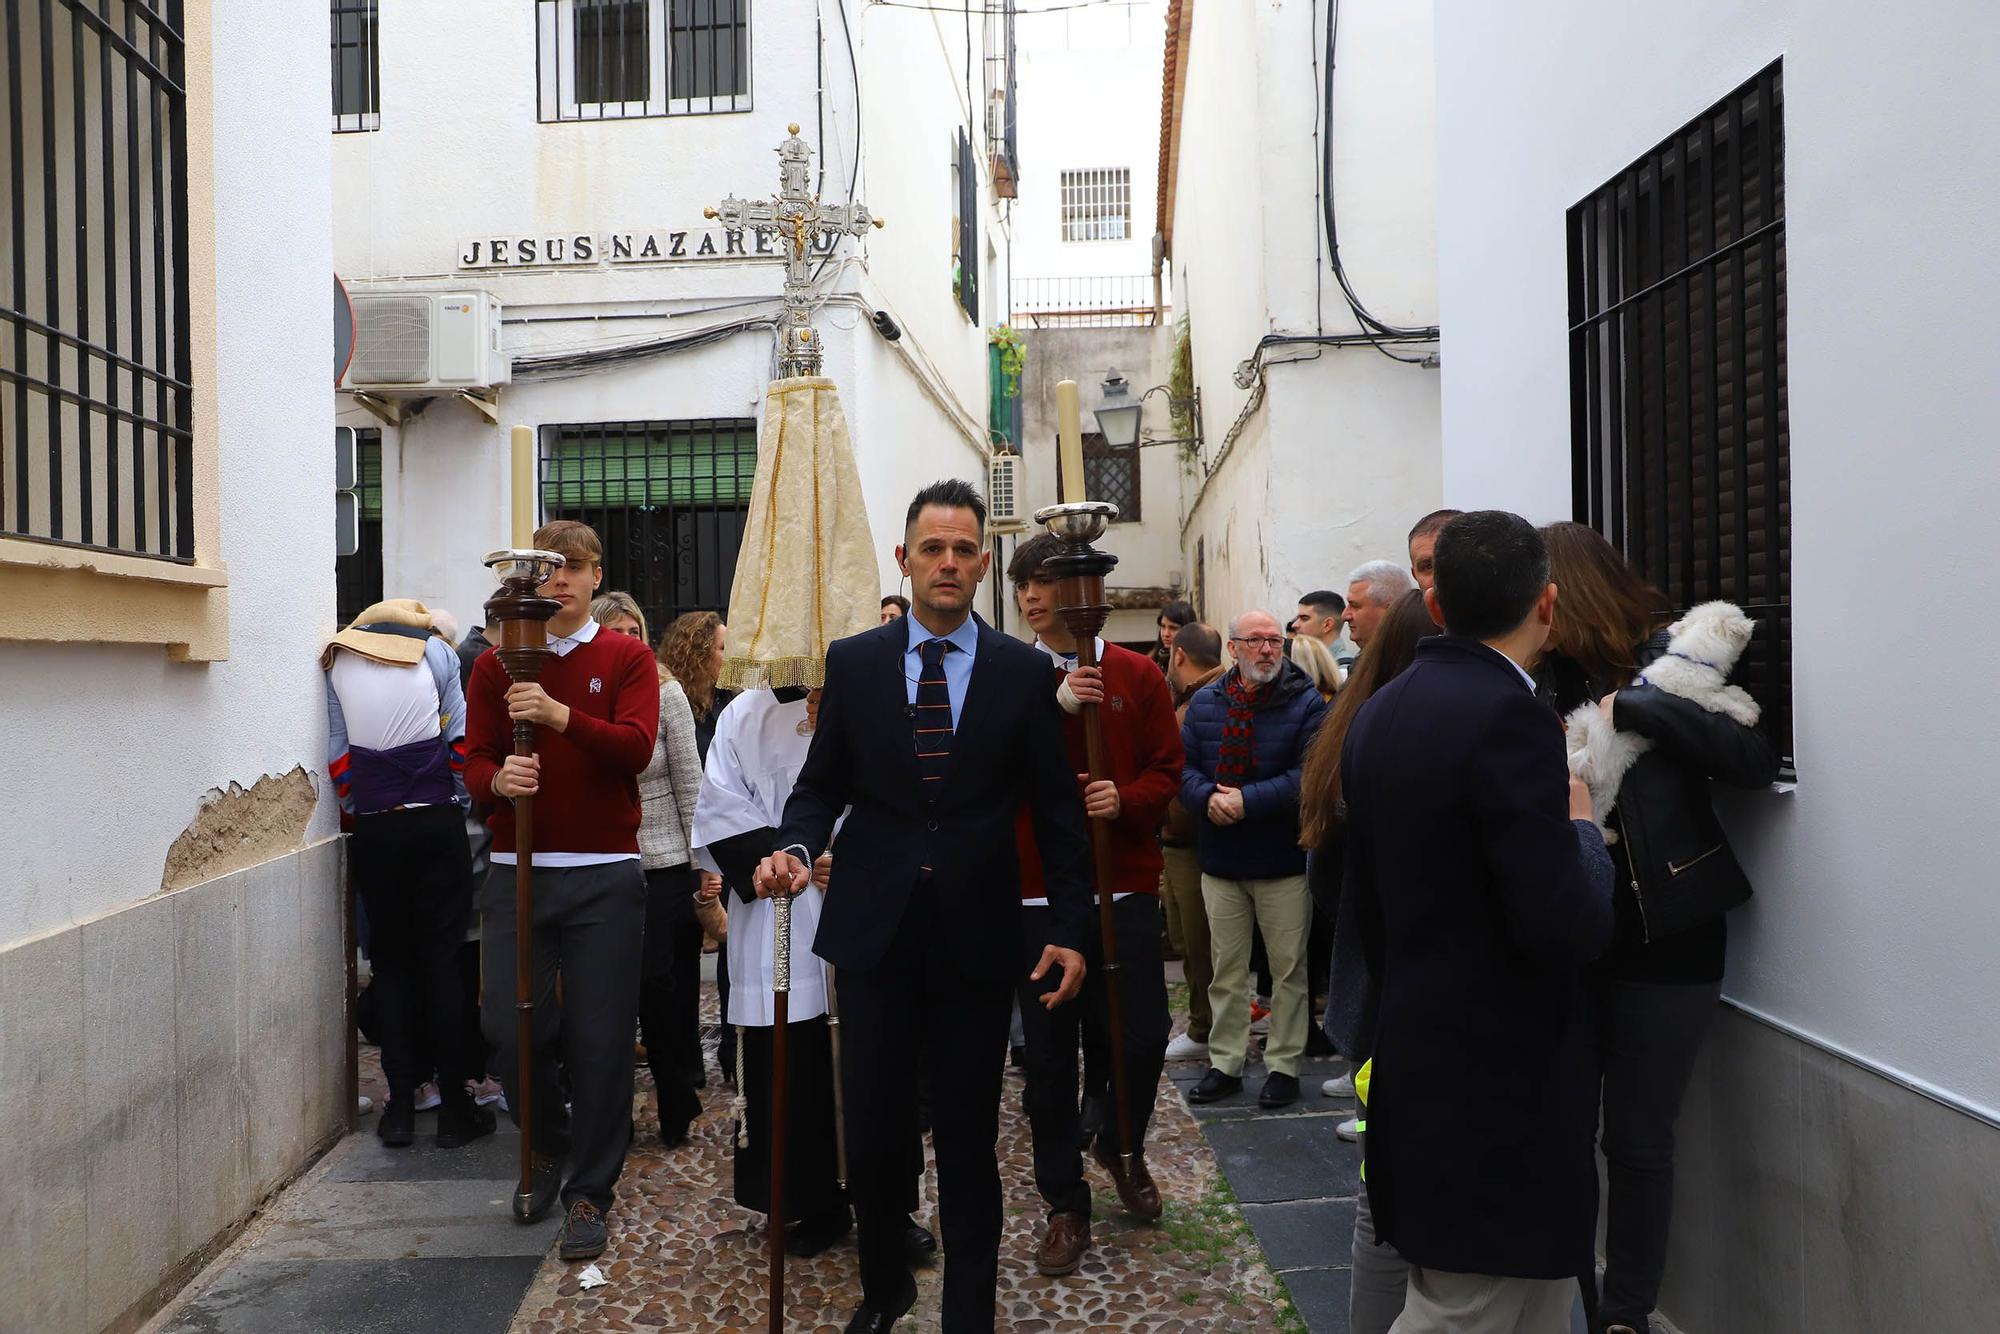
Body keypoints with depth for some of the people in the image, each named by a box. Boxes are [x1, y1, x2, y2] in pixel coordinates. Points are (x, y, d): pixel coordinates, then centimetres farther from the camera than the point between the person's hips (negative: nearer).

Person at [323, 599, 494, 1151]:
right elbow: (461, 738, 0)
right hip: (437, 824, -2)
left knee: (390, 960, 10)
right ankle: (454, 1105, 4)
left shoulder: (337, 664, 11)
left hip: (373, 831, 2)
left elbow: (337, 757, 7)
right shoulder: (436, 650, 5)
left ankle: (401, 1105, 10)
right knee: (443, 959, 2)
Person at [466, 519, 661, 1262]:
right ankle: (548, 1145, 30)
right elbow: (475, 761, 3)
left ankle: (589, 1192, 17)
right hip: (516, 870, 2)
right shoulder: (497, 666, 10)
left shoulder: (627, 659, 4)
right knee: (509, 1024, 1)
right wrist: (498, 778, -20)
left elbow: (636, 748, -11)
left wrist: (561, 715, -25)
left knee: (600, 1038, 1)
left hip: (604, 874, -2)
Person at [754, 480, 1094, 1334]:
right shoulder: (853, 664, 3)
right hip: (877, 933, 1)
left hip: (977, 935, -1)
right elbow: (821, 785, 8)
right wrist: (796, 847, -13)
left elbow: (1056, 810, 2)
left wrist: (1070, 929, -2)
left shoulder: (1023, 671, 1)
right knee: (872, 1134, 9)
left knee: (968, 1142, 8)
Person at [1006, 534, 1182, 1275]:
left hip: (1126, 885, 1)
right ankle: (1066, 1204, 21)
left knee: (1141, 1037, 4)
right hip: (1037, 889, 0)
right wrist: (1051, 707, -20)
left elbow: (1167, 769, 3)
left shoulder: (1138, 676, 4)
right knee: (1050, 1052, 5)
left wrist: (1126, 799, -17)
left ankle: (1121, 1146, 36)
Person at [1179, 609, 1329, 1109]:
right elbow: (1182, 766, 0)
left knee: (1288, 969, 7)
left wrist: (1248, 801, -22)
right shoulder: (1205, 702, 4)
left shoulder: (1307, 703, -7)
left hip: (1284, 861, -3)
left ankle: (1284, 1065, 20)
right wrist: (1209, 799, -20)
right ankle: (1225, 1063, 24)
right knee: (1227, 969, 13)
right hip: (1220, 861, 3)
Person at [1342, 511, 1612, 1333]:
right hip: (1501, 1084, -8)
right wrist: (1580, 826, -5)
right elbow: (1569, 928, -23)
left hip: (1415, 1057, 9)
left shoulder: (1378, 714, 7)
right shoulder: (1510, 717, -20)